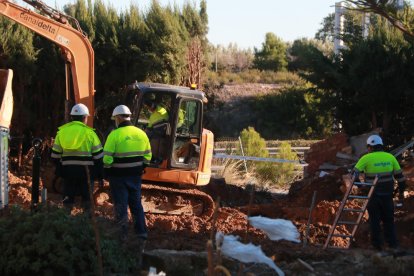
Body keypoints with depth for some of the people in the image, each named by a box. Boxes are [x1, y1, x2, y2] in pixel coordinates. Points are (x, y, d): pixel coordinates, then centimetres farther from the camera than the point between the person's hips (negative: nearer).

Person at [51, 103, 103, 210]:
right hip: (85, 170, -3)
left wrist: (59, 171, 18)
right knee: (87, 198, 5)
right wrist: (100, 174, 3)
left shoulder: (61, 132, 7)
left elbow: (55, 154, 10)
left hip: (67, 170, 3)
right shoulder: (89, 132, -5)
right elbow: (98, 155, -4)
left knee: (68, 199, 8)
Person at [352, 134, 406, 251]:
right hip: (387, 194, 3)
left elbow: (355, 173, -10)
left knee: (375, 220, 8)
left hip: (373, 195, -3)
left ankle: (377, 245, 10)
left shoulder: (366, 158, -9)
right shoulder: (390, 157, 1)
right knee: (388, 220, 15)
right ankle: (392, 244, 17)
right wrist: (401, 191, 15)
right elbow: (399, 175, 6)